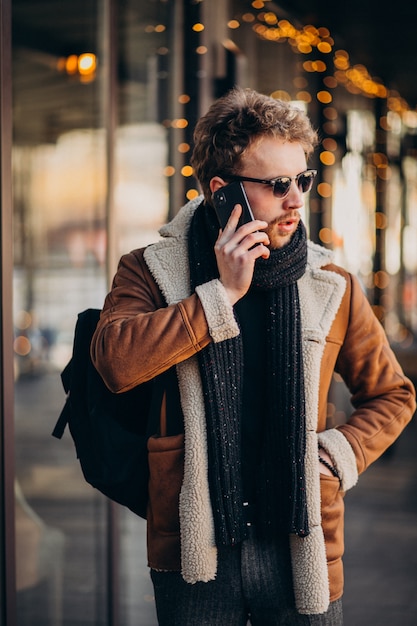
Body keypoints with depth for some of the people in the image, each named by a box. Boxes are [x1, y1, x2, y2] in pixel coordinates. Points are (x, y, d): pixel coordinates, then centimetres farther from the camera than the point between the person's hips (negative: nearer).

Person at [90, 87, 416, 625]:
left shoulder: (332, 288, 4)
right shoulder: (152, 272, 1)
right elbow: (114, 360, -19)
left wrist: (339, 455, -2)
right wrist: (223, 293, -16)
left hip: (300, 548, 1)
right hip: (193, 553, -1)